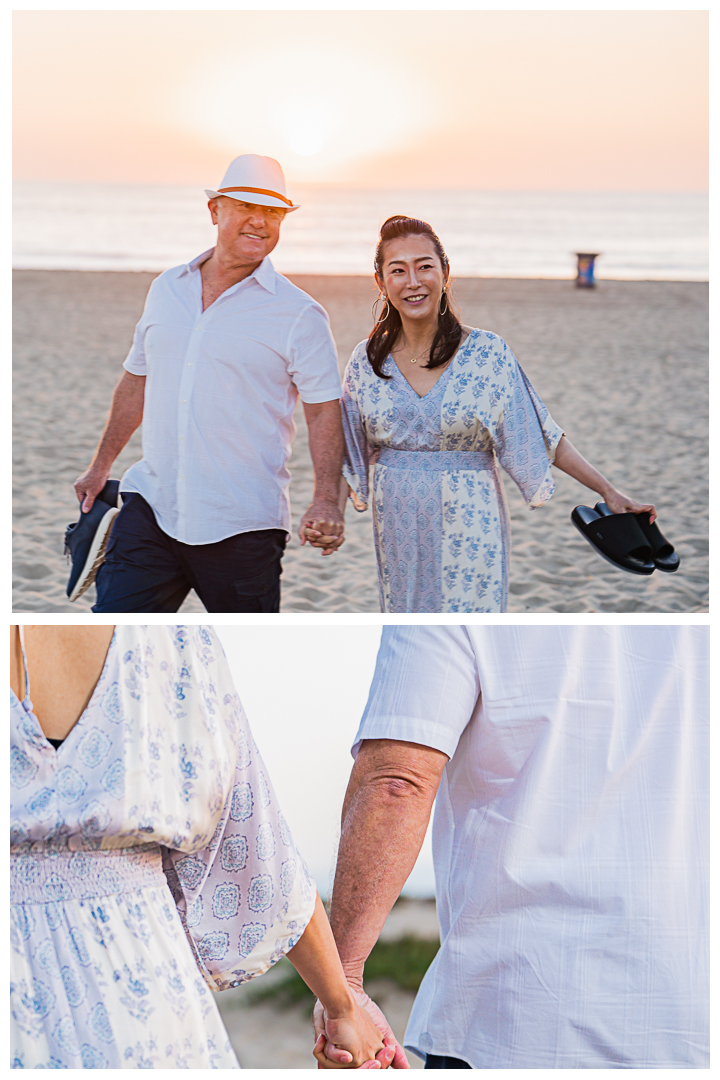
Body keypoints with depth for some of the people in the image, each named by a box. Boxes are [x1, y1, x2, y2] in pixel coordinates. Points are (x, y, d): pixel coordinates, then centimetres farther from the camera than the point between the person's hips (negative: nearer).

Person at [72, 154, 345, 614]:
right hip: (151, 505, 4)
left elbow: (323, 410, -6)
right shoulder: (167, 289, 11)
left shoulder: (300, 314, -4)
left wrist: (326, 499, -20)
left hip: (242, 523, -3)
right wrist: (101, 466, 23)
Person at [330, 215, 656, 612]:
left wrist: (609, 492, -6)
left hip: (469, 524, -3)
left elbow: (541, 435, -2)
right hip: (398, 530, 3)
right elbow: (350, 452, 8)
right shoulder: (367, 360, 2)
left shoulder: (487, 353, -6)